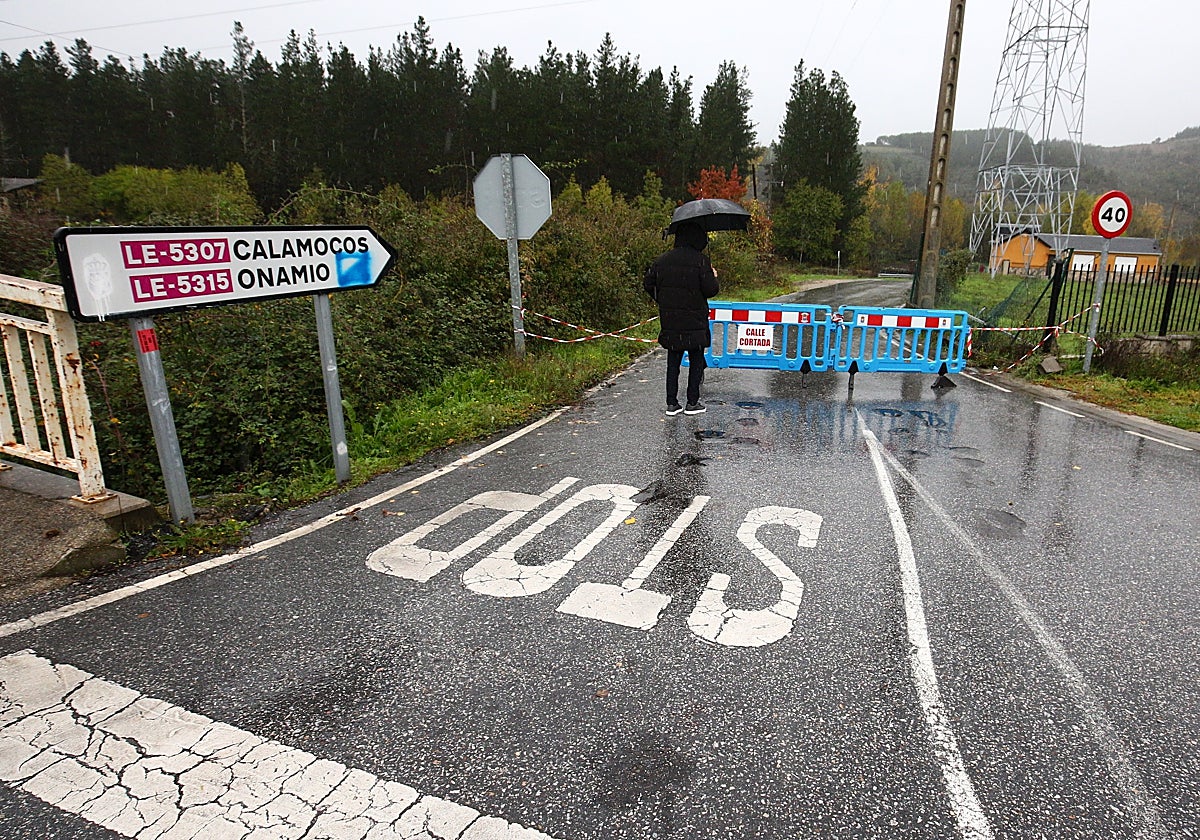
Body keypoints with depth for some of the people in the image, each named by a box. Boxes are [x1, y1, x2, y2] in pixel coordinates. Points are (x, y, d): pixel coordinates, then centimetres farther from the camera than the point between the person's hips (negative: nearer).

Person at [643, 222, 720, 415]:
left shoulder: (663, 260, 5)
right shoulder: (701, 260, -10)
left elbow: (648, 283, 8)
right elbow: (710, 290, -14)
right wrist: (713, 277, 7)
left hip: (669, 321, 4)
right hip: (695, 322, -4)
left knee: (673, 362, 11)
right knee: (696, 361, 9)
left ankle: (672, 403, 12)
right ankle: (692, 403, 12)